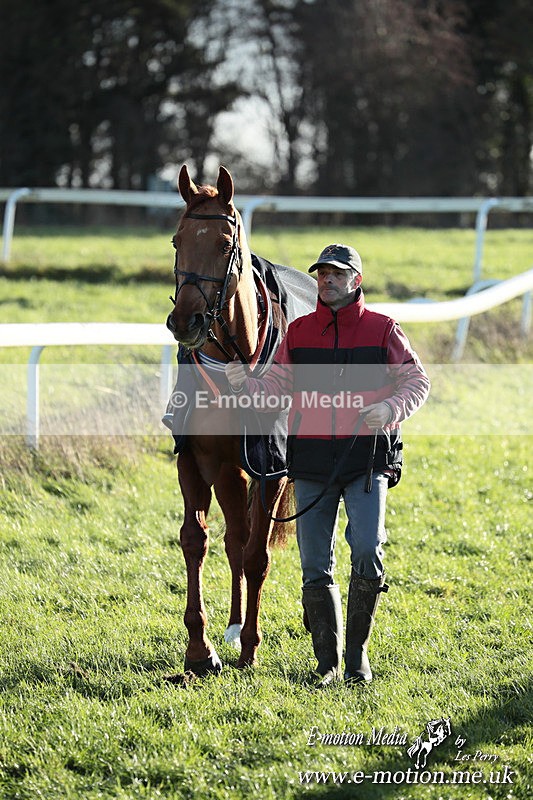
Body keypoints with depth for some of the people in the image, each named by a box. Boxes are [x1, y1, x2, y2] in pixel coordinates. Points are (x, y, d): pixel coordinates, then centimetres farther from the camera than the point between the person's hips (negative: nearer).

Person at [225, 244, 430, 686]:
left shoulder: (383, 330, 2)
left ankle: (358, 651, 0)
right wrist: (244, 382, -10)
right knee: (315, 567, 3)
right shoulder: (298, 332, 10)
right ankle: (328, 663, 12)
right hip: (312, 462, 3)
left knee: (368, 551, -17)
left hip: (367, 459, -3)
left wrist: (391, 407, -15)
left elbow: (417, 380, 4)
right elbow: (275, 386, 11)